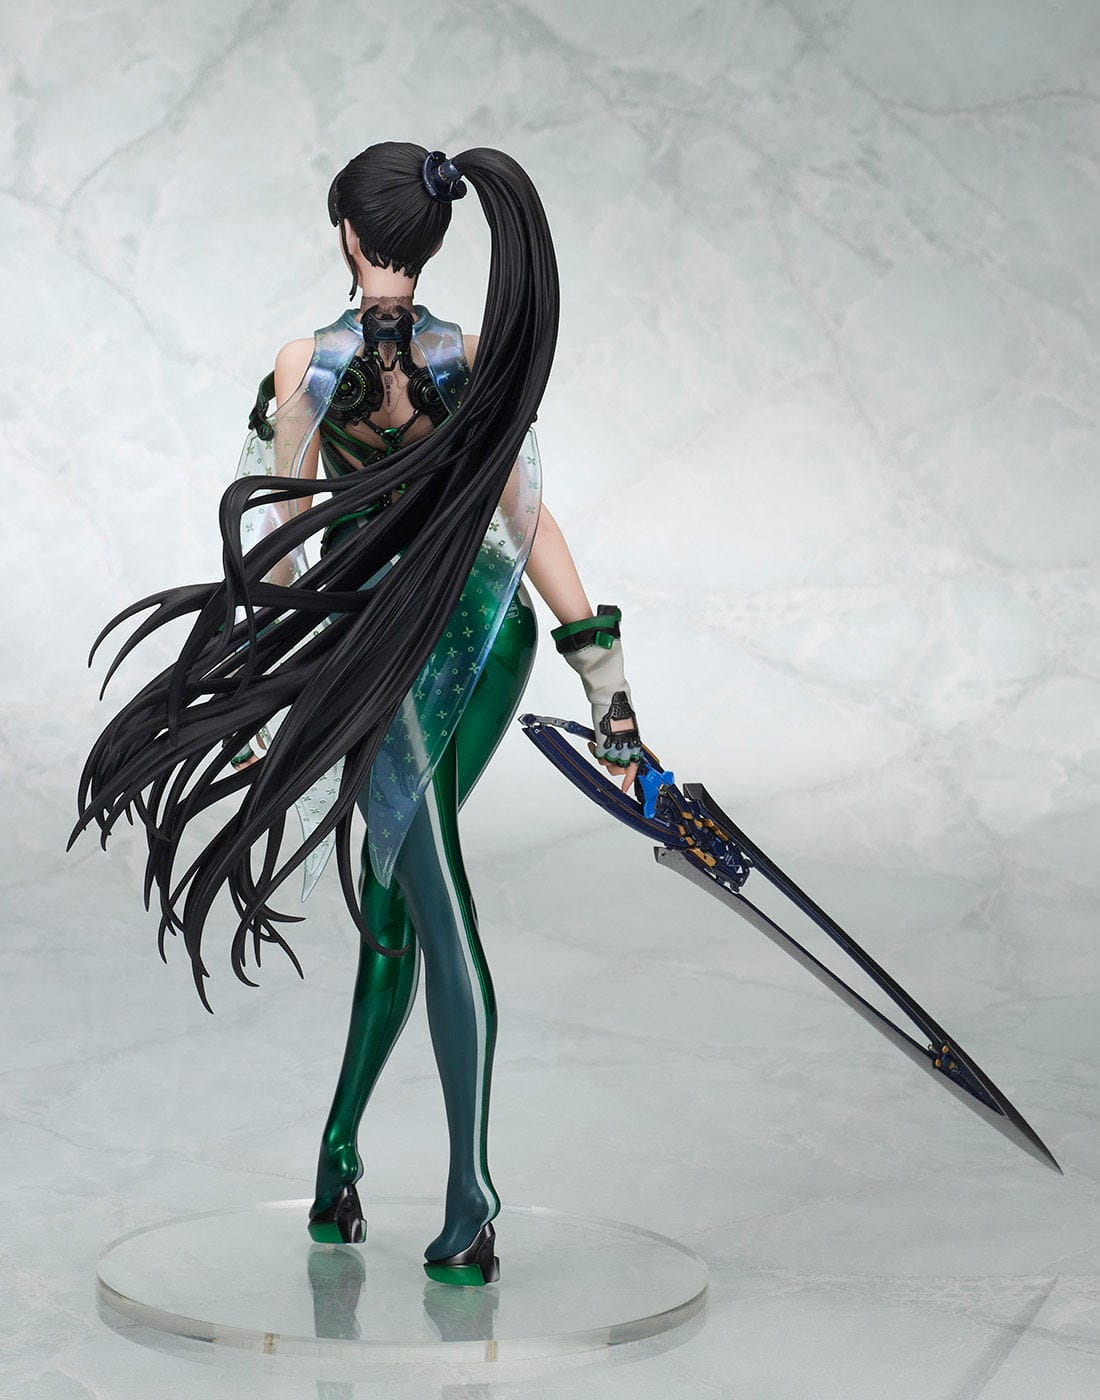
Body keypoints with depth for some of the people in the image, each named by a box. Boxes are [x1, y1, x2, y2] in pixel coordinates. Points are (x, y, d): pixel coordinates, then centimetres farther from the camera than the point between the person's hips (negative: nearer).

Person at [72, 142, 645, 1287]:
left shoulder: (307, 366, -10)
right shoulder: (478, 361, -1)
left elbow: (271, 534, -8)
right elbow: (528, 523, -3)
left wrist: (258, 698, 0)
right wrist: (608, 687, -1)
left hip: (385, 639, -4)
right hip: (491, 627, 4)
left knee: (439, 909, -2)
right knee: (394, 878, 16)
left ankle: (470, 1205, -2)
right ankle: (338, 1146, 24)